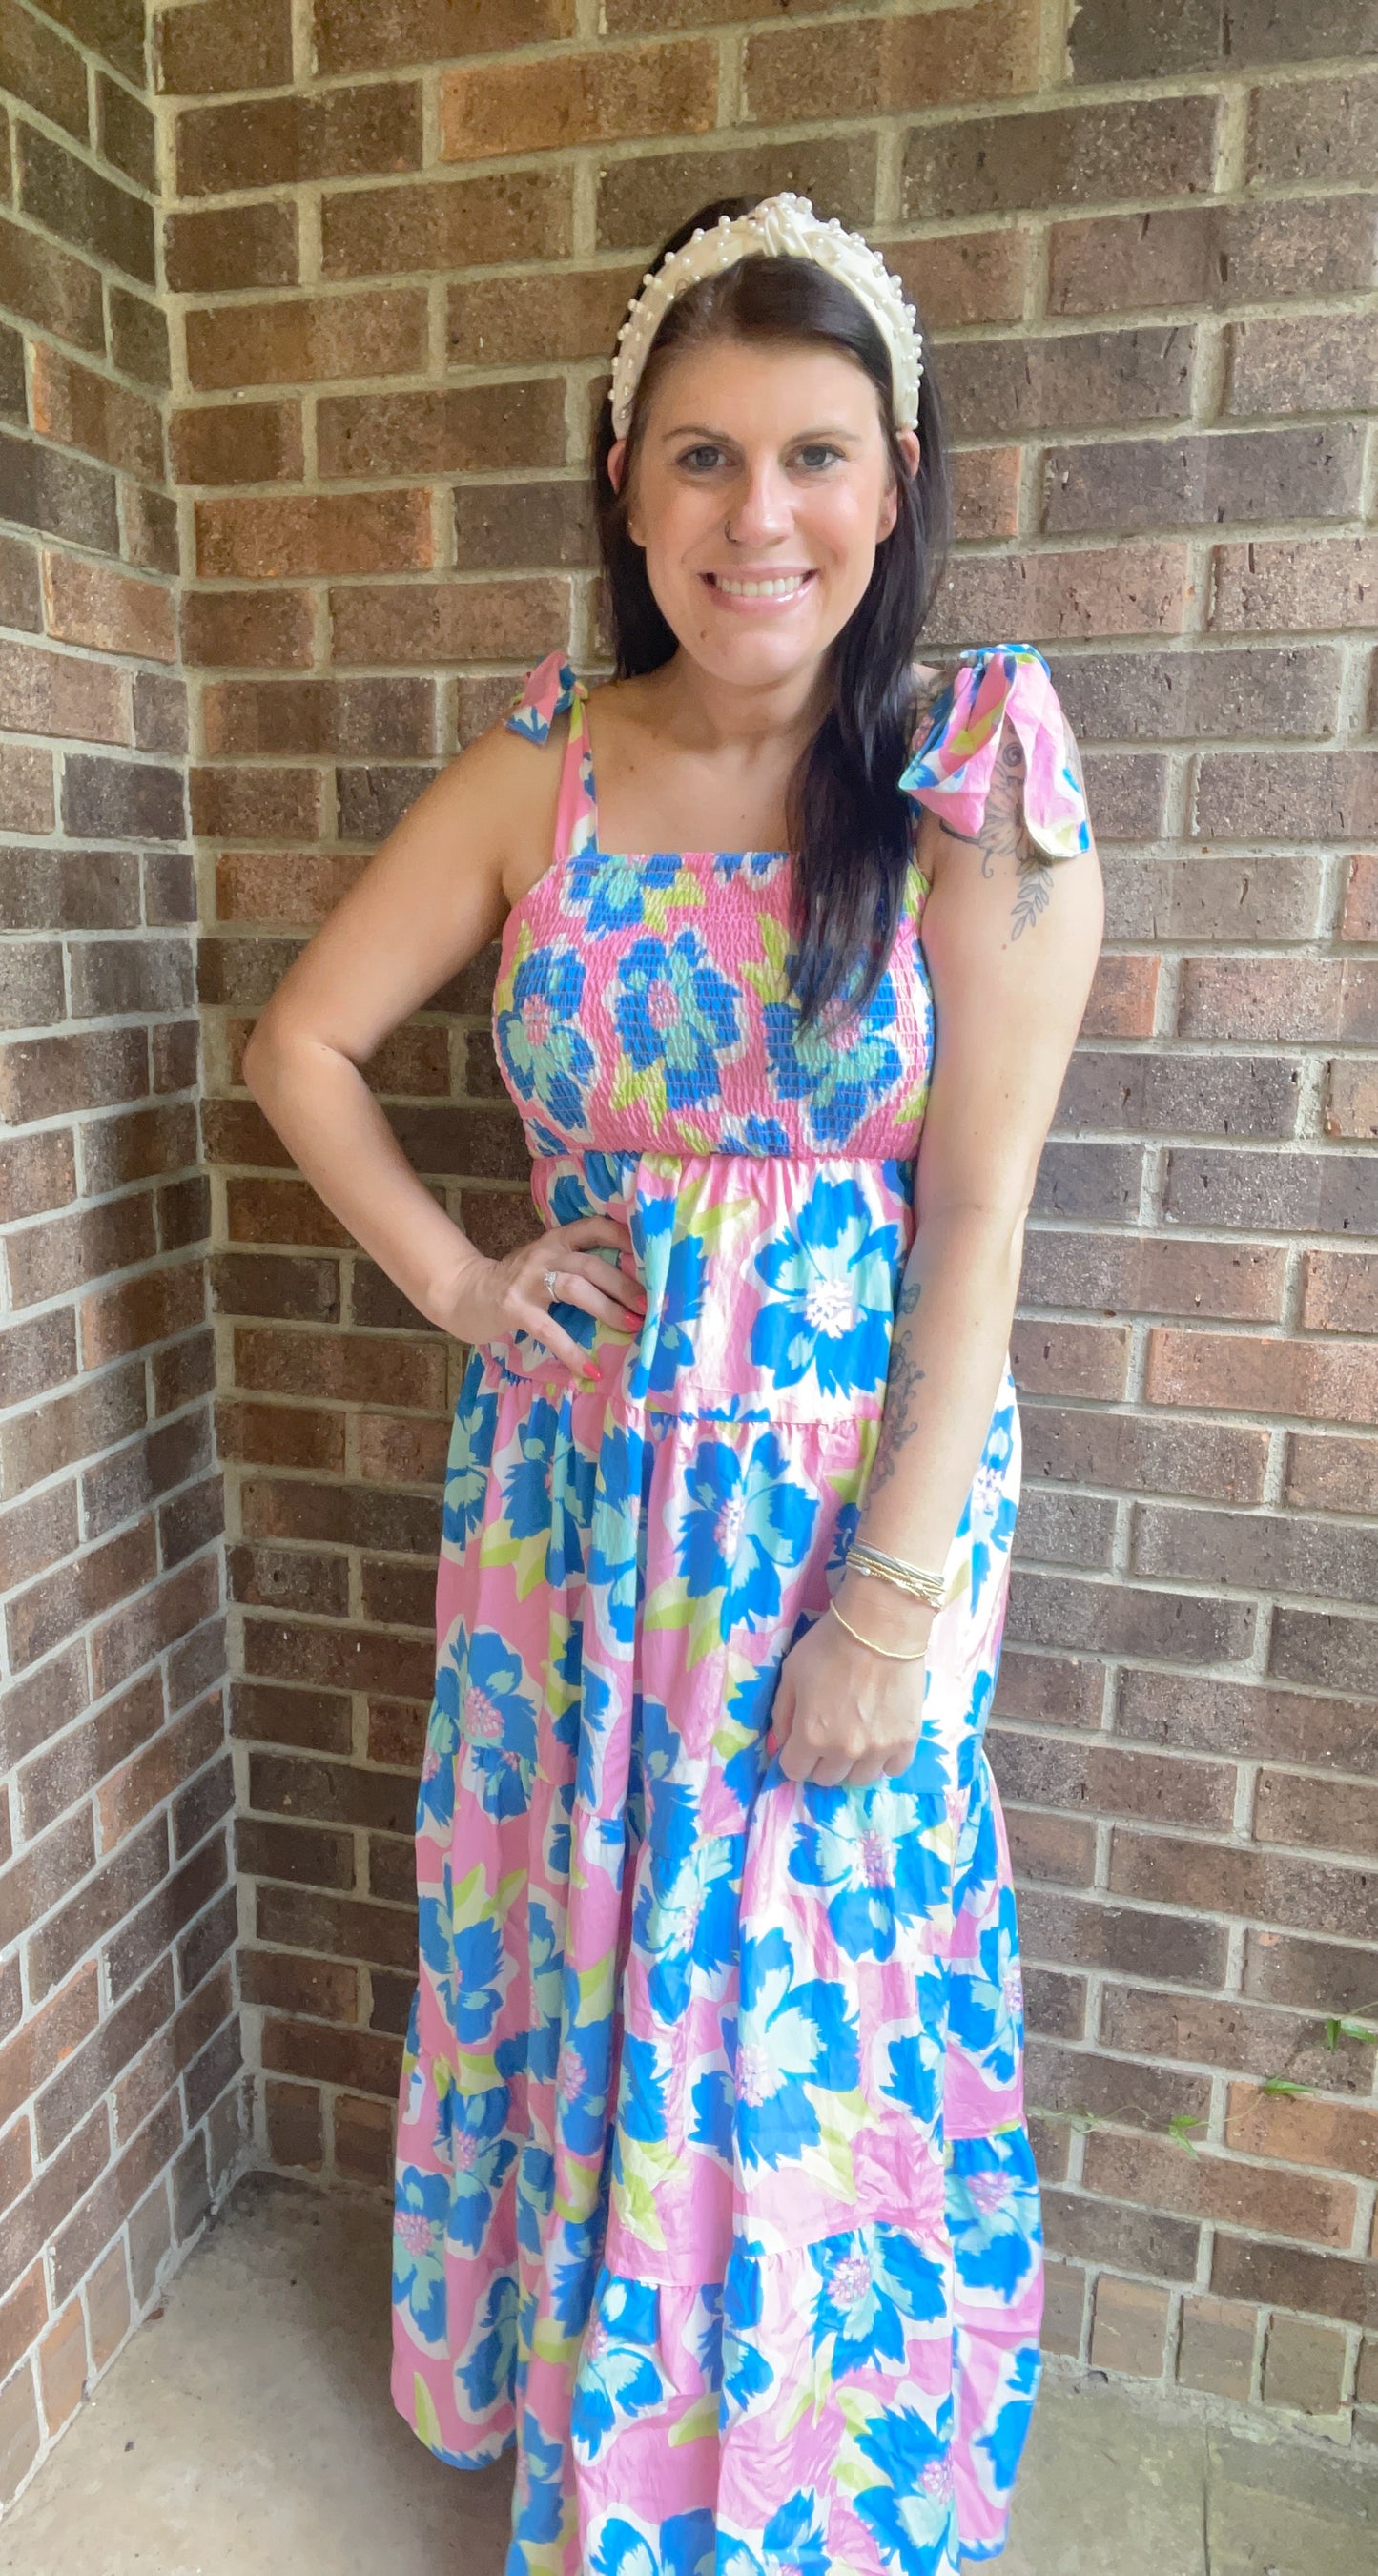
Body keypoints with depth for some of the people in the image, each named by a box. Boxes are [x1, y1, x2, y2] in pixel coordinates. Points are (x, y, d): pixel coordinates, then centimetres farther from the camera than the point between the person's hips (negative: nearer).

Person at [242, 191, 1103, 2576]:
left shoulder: (979, 760, -9)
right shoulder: (542, 768, -1)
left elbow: (978, 1201, -13)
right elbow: (302, 1044, 8)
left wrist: (894, 1594, -14)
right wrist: (452, 1280, -4)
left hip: (856, 1498, -2)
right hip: (570, 1499, 3)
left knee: (816, 2019, 14)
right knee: (571, 1976, 19)